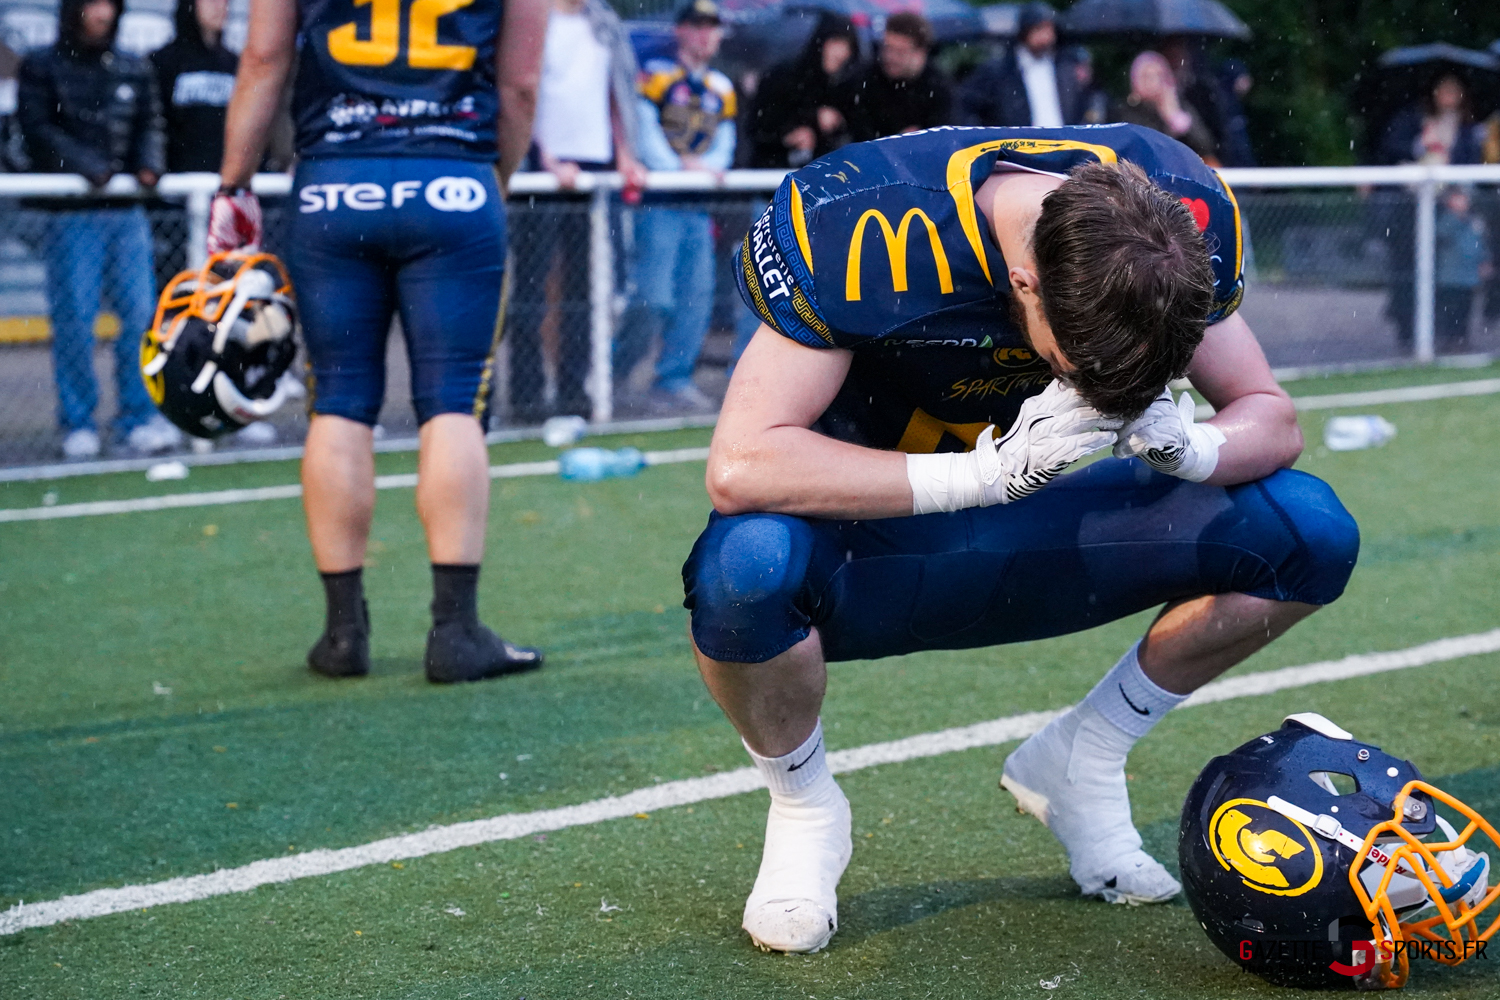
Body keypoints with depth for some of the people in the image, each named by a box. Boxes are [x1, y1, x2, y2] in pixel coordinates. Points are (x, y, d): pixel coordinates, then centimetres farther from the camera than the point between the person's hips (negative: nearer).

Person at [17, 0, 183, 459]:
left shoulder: (134, 70, 17)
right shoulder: (42, 68, 5)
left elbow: (149, 125, 16)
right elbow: (38, 129, -4)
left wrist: (149, 164, -5)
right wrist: (87, 168, -16)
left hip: (127, 211, 4)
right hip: (71, 211, -3)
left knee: (142, 313, -2)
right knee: (74, 319, -4)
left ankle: (140, 417, 5)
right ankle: (78, 424, 5)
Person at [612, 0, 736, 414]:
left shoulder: (722, 89, 16)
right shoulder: (656, 75, -1)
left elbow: (724, 143, 13)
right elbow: (644, 132, -8)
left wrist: (709, 166, -8)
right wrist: (681, 167, -16)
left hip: (699, 207, 6)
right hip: (659, 203, -6)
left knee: (698, 297, 2)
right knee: (656, 298, -13)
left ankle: (673, 381, 10)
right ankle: (613, 372, 6)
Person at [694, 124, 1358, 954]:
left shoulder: (1183, 212, -15)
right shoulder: (862, 230, -30)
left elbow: (1272, 419, -6)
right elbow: (740, 468, -35)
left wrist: (1184, 446, -30)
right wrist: (990, 472, -40)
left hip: (1025, 544, 4)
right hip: (870, 548, -4)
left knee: (1308, 531, -13)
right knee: (748, 564, -40)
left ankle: (1076, 764, 8)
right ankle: (803, 807, -6)